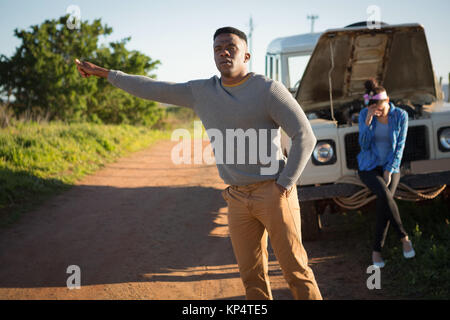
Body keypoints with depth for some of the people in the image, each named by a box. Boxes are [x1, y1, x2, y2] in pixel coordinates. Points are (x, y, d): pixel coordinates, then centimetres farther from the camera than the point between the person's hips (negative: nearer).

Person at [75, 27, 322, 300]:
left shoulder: (268, 89, -8)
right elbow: (153, 89, 15)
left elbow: (305, 136, -11)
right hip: (238, 198, 5)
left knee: (295, 269, -4)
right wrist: (103, 73, 19)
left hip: (272, 193, -5)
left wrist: (285, 185, -13)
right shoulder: (201, 92, 8)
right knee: (252, 276, 7)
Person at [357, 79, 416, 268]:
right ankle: (403, 237, -16)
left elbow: (400, 146, -4)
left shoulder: (400, 116, -7)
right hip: (368, 167, 0)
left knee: (384, 203, -23)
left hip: (390, 167, 1)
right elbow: (364, 145, -10)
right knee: (385, 195, -29)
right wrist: (368, 122, -24)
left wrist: (389, 171, -11)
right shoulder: (364, 115, -6)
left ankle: (377, 250, -13)